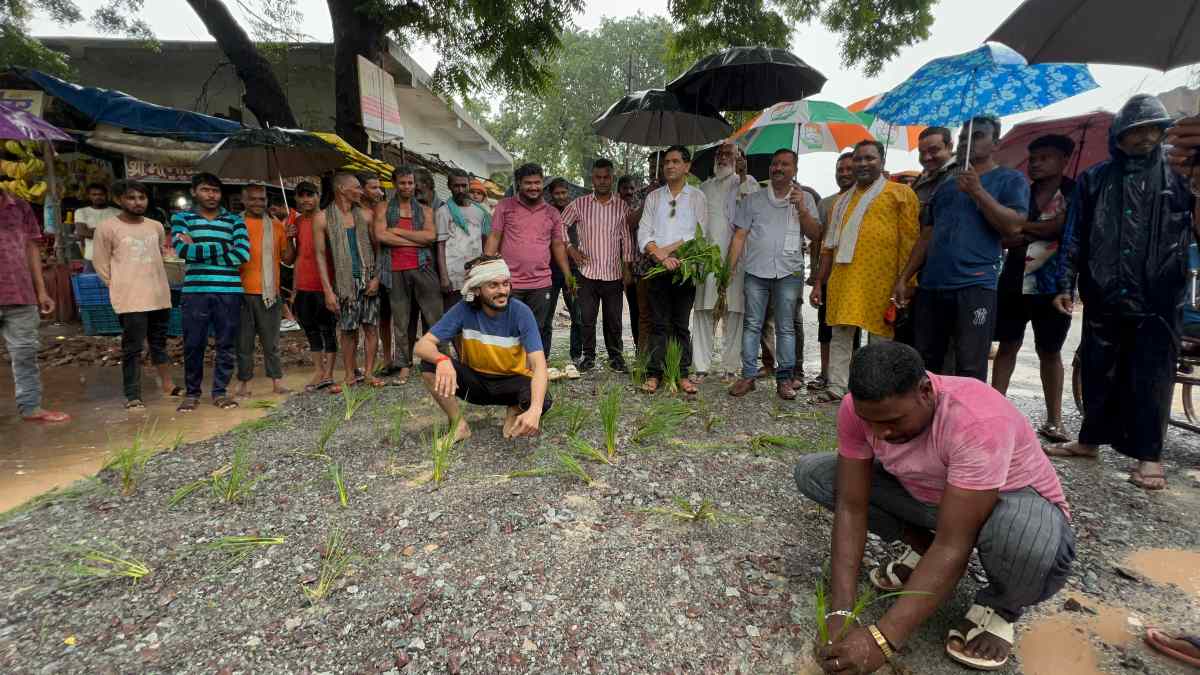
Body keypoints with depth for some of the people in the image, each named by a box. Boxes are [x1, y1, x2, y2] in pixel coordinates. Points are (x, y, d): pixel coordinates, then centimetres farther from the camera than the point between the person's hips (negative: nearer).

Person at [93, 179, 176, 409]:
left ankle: (167, 385, 27)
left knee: (159, 343, 16)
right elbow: (101, 264, -1)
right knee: (133, 348, -2)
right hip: (130, 300, -4)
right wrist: (122, 286, 2)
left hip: (160, 297, 5)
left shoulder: (156, 226, 8)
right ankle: (132, 396, 5)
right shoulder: (107, 228, -5)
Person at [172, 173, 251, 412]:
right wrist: (223, 248, -7)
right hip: (195, 291, 0)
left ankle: (219, 391, 18)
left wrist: (198, 251, -6)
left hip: (229, 291, 1)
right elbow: (183, 250, -9)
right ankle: (191, 393, 20)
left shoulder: (235, 220, 9)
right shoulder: (182, 218, 9)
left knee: (227, 345, 5)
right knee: (194, 345, 4)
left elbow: (242, 255, -6)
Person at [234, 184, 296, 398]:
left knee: (271, 341, 5)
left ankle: (277, 381, 10)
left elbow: (288, 259, 7)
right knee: (244, 341, 5)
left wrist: (289, 238, -6)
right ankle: (244, 383, 12)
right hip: (242, 292, -1)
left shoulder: (277, 226, 10)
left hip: (269, 292, 1)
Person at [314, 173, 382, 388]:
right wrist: (328, 290, -6)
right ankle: (351, 375, 13)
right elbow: (320, 254, 0)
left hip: (369, 279, 2)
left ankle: (369, 372, 9)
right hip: (344, 281, -2)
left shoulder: (365, 215, 7)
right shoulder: (322, 218, 1)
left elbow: (377, 248, 9)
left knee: (371, 326, 0)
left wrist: (377, 277, -4)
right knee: (348, 330, 3)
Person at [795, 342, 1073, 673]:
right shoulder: (858, 408, -23)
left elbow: (953, 547, -38)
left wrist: (881, 639, -41)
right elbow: (851, 507, -21)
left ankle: (1000, 606, -4)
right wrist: (839, 614, -29)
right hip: (926, 494, 5)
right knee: (812, 473, -10)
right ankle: (922, 548, 7)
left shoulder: (978, 422, -38)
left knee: (1029, 542, -41)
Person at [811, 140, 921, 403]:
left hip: (880, 280, -5)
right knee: (840, 333, 6)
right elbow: (830, 244, 20)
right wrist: (819, 281, 15)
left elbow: (910, 241, -2)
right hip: (842, 279, 5)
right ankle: (837, 387, 14)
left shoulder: (900, 193, 4)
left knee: (880, 335, 2)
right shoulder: (843, 201, 20)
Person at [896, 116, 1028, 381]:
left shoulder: (1010, 180, 7)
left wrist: (978, 191, -12)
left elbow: (1014, 226, -9)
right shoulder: (946, 185, 22)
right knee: (924, 363, 10)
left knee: (970, 370, -6)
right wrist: (904, 278, 12)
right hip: (931, 286, 5)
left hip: (975, 287, -5)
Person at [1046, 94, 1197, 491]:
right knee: (1098, 373, 11)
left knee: (1150, 379, 2)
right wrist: (1065, 285, 2)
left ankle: (1149, 455, 12)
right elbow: (1074, 236, 6)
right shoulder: (1094, 180, 8)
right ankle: (1090, 440, 24)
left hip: (1157, 301, -1)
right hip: (1103, 298, 1)